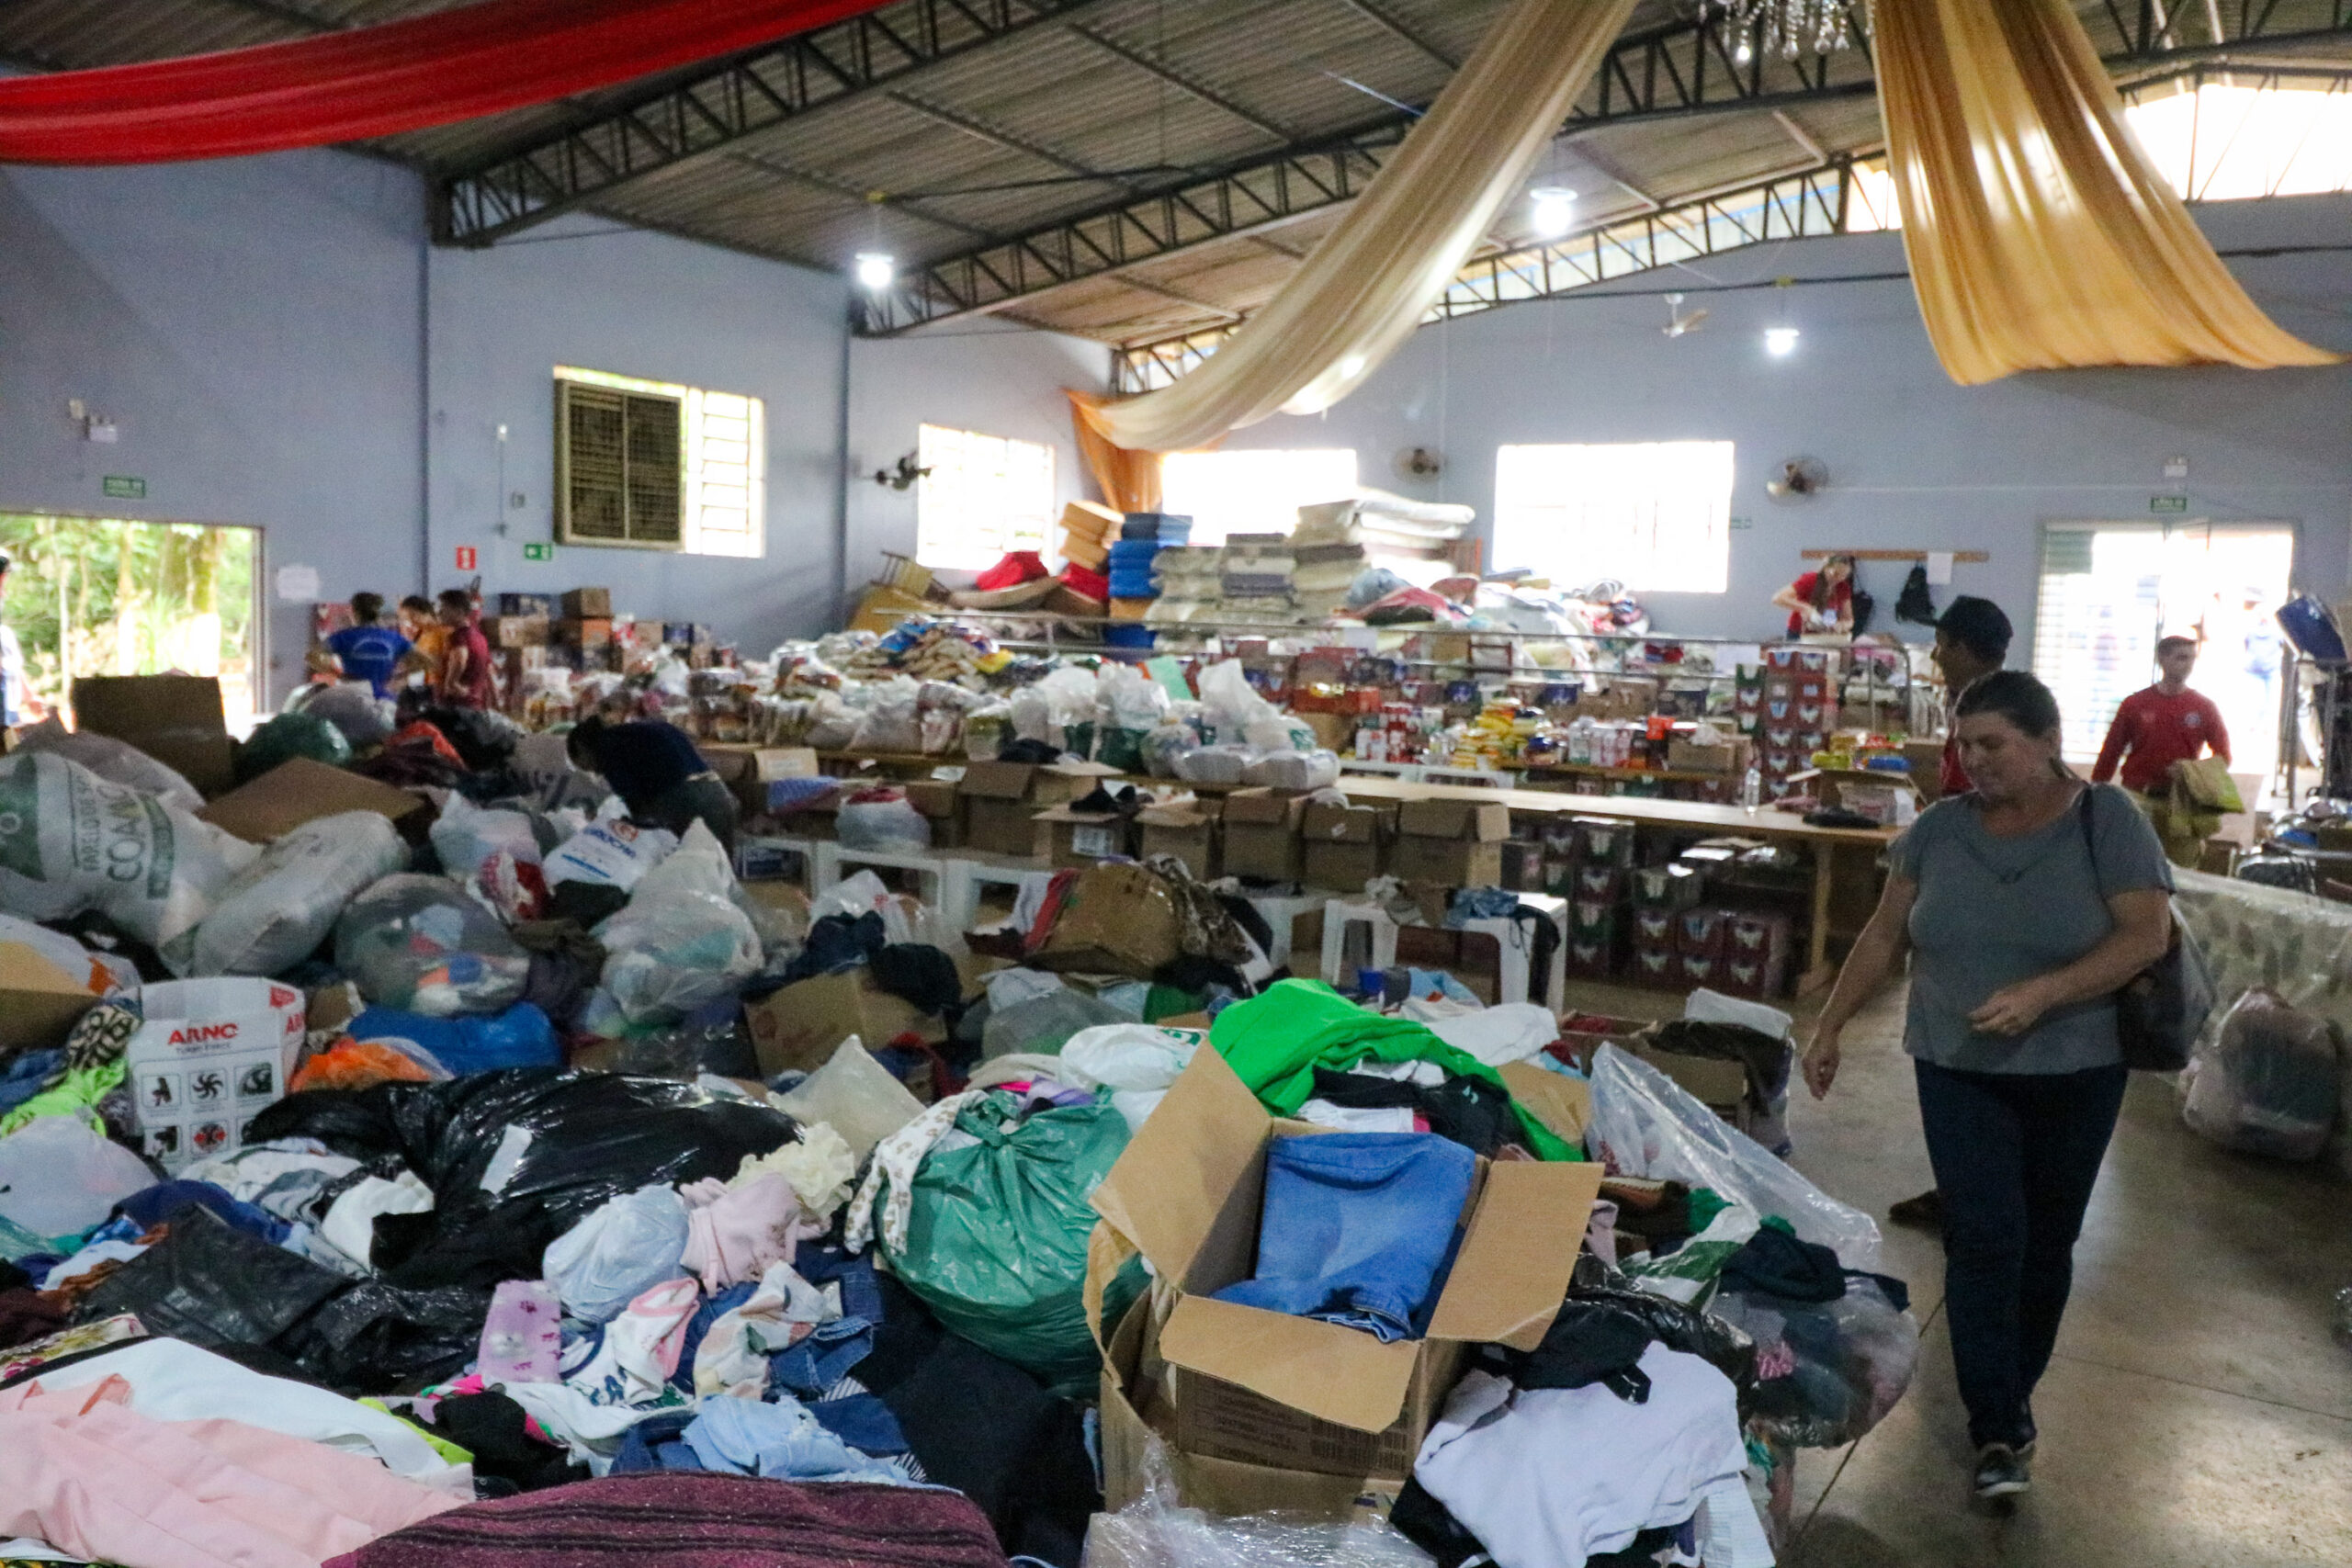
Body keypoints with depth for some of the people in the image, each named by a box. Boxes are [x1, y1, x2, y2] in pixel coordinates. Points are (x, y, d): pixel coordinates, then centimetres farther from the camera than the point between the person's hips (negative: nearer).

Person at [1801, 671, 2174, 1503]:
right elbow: (1883, 937, 4)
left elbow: (2147, 934, -15)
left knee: (2046, 1244, 11)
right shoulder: (1939, 828, -1)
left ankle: (2008, 1397, 31)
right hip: (1957, 1068, 1)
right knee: (1984, 1240, -6)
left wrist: (2041, 993, -28)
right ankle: (2000, 1430, 2)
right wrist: (1829, 1029, 3)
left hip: (2076, 1072, -1)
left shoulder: (2107, 819, -9)